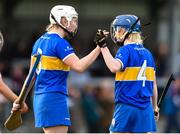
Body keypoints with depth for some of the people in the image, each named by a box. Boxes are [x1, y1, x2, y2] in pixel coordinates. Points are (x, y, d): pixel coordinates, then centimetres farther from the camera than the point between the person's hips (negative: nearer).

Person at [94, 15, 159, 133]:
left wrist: (103, 46, -23)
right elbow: (153, 84, 15)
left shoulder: (126, 50, -7)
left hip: (126, 106, -5)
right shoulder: (147, 53, 11)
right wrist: (155, 107, 24)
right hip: (145, 108, 5)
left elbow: (114, 67, -29)